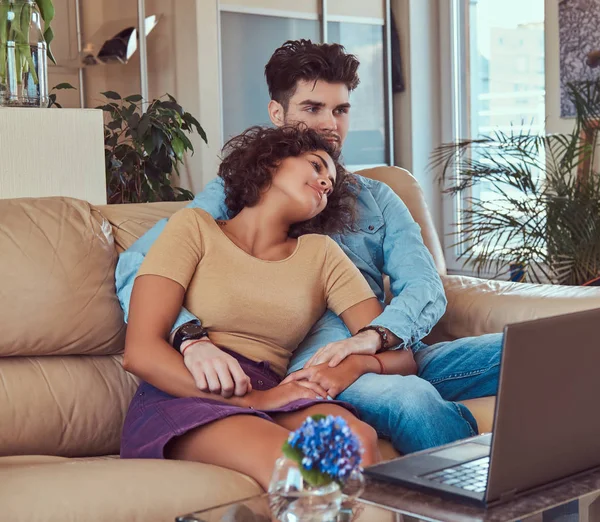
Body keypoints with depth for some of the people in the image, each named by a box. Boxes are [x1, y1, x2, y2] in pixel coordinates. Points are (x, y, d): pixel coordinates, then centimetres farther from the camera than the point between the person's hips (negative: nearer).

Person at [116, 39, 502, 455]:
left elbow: (425, 286, 8)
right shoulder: (237, 193, 12)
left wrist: (374, 336, -16)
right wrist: (192, 338, -24)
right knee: (412, 399, -37)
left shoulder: (375, 197, 25)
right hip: (307, 359, -4)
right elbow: (136, 268, -2)